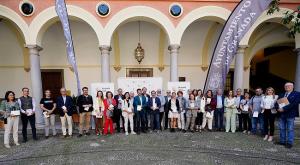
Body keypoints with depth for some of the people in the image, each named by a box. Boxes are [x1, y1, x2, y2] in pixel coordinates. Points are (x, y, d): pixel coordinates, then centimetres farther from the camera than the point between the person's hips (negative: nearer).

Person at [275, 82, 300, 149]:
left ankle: (290, 143, 10)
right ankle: (282, 141, 20)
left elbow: (294, 103, -15)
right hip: (281, 114, 5)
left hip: (290, 114, -5)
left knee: (290, 129, 1)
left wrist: (284, 109, -20)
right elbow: (277, 103, 9)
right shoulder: (281, 95, 16)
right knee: (282, 129, 10)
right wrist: (278, 108, -12)